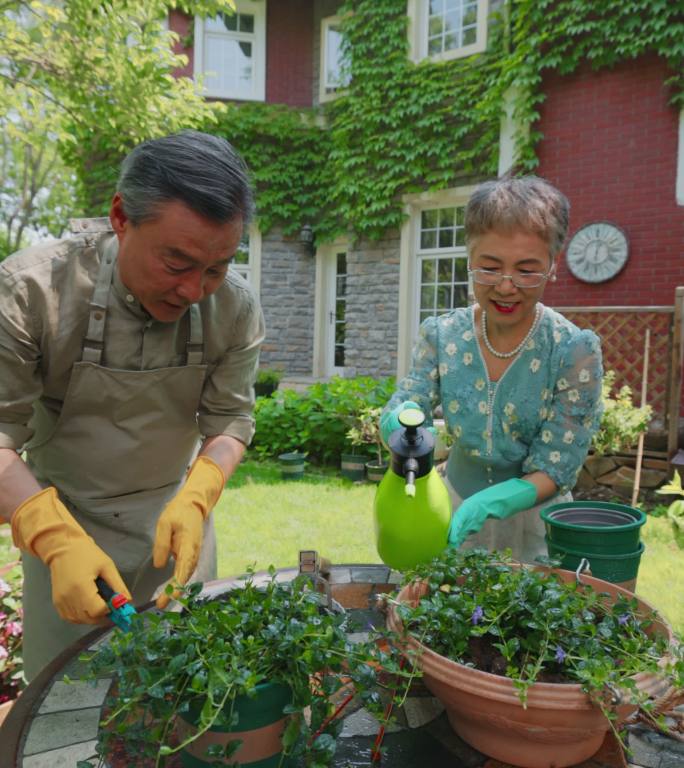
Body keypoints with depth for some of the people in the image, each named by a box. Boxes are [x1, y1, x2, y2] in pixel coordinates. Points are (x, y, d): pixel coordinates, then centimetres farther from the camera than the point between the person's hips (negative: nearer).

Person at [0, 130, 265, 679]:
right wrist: (57, 539, -31)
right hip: (62, 522, -1)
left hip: (177, 519, 2)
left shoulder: (236, 309, -15)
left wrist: (193, 502, -24)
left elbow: (230, 421, -6)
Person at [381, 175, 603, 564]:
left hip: (534, 516, -2)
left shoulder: (575, 351, -20)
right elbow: (402, 407, -11)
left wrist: (483, 504, -37)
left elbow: (553, 471, -19)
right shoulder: (441, 334, -11)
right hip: (456, 505, 3)